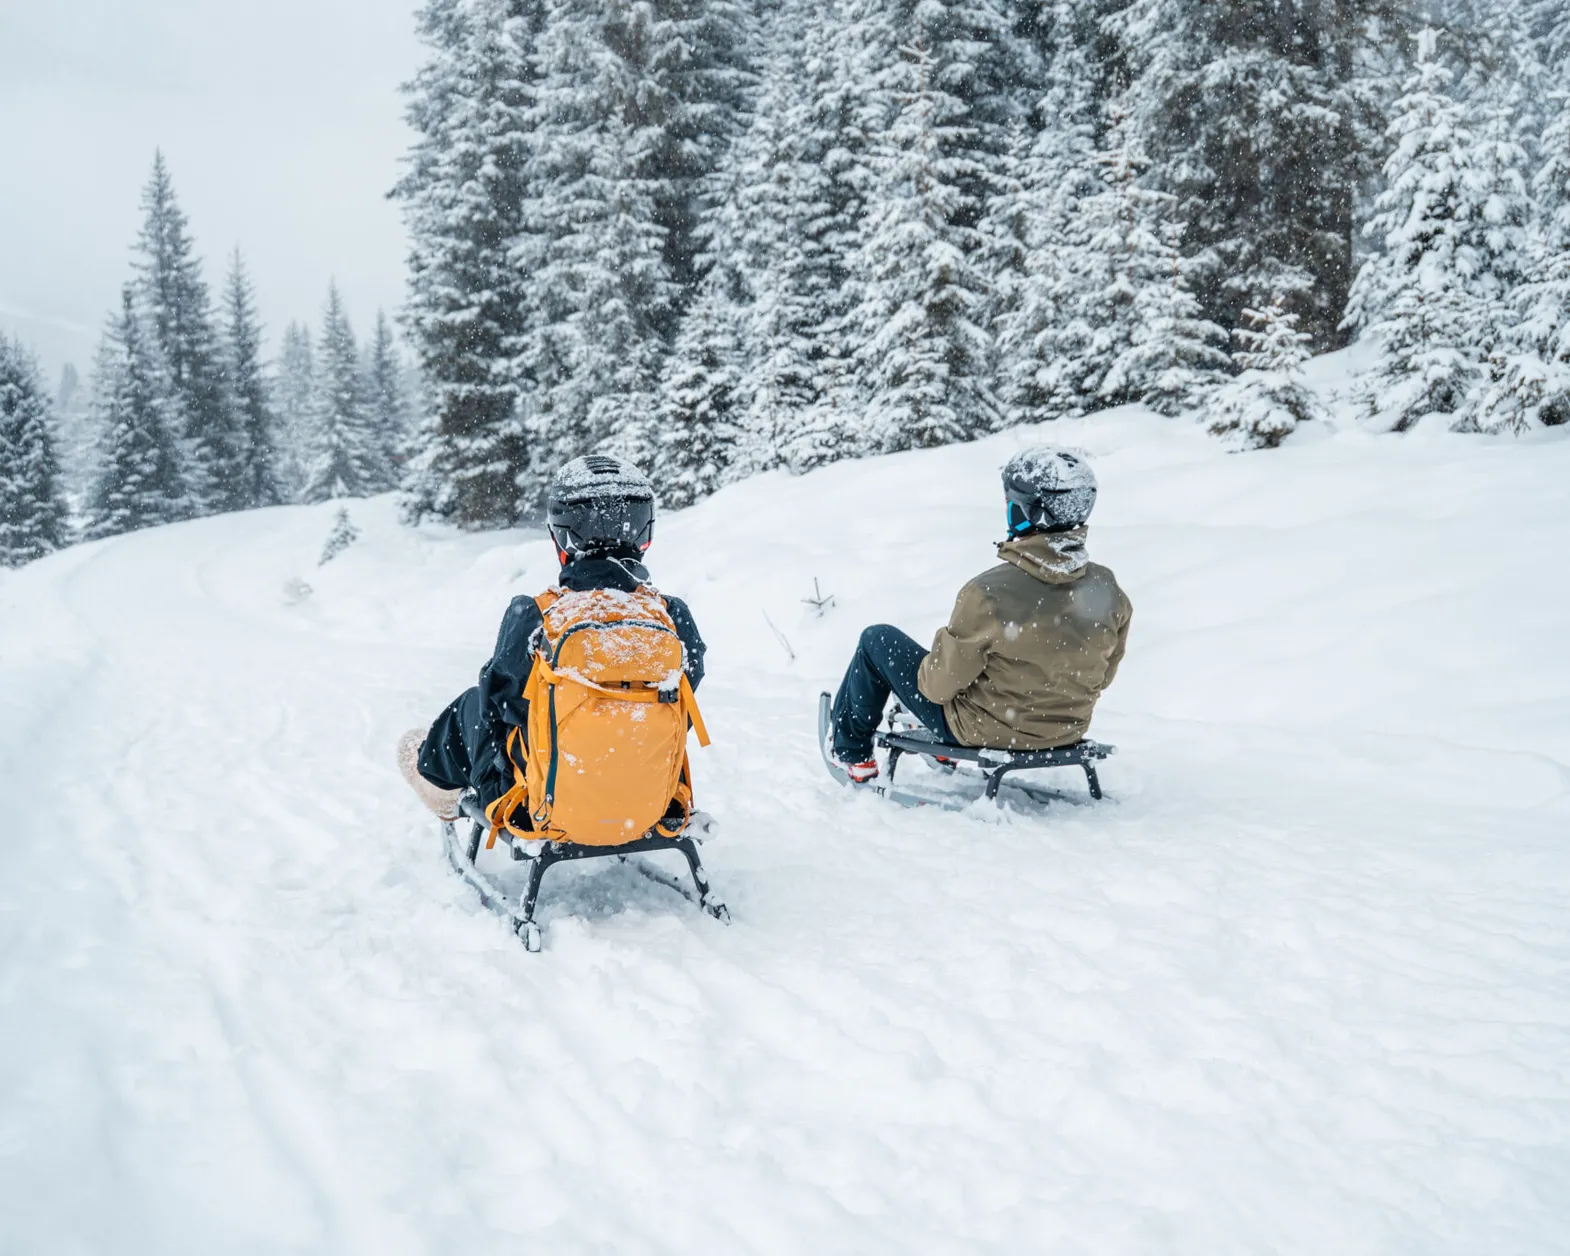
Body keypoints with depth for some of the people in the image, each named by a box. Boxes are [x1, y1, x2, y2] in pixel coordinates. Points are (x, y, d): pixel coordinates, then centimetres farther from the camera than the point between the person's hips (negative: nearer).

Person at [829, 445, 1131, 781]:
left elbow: (939, 685, -20)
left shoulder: (988, 593, -32)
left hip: (983, 730, -5)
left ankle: (851, 752, 35)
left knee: (878, 639, 14)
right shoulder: (1108, 591, -17)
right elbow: (1102, 676, 1)